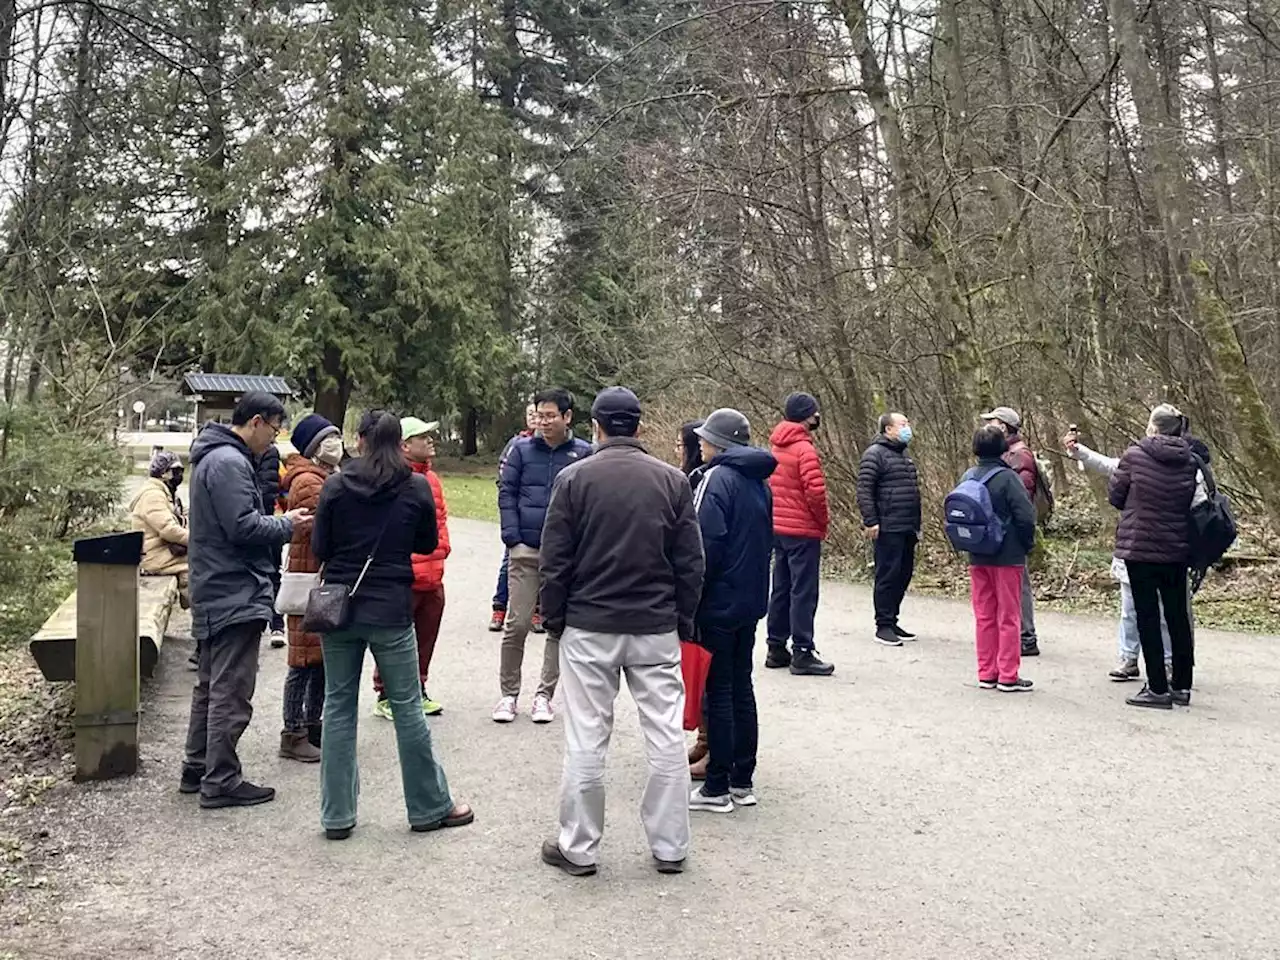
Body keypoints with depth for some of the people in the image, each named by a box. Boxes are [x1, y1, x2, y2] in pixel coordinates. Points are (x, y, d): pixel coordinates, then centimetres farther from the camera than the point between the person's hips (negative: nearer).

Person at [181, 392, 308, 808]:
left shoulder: (215, 458, 16)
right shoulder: (228, 462, -17)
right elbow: (243, 527, -23)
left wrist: (281, 523, 7)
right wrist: (287, 524, -9)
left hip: (214, 594, 11)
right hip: (237, 594, -11)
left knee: (210, 686, 18)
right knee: (231, 693, -3)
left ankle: (197, 769, 28)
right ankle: (221, 782, 4)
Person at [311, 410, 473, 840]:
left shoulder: (336, 485, -3)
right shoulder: (416, 487, -5)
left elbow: (319, 548, 1)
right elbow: (428, 544, 6)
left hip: (340, 607, 2)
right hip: (391, 611, -1)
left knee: (338, 707, 11)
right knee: (407, 707, 7)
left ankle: (336, 815, 16)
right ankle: (430, 807, 18)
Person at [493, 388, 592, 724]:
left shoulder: (584, 453, 1)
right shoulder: (522, 449, 3)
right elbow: (506, 492, 3)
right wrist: (512, 537, -7)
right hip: (525, 550, 0)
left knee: (560, 625, 7)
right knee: (517, 624, 0)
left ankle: (544, 695, 19)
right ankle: (509, 693, 14)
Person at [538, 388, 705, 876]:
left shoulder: (574, 478, -5)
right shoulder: (672, 480, 1)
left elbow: (555, 561, -3)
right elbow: (690, 562, 3)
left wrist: (554, 618, 8)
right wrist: (683, 620, 12)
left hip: (588, 628, -1)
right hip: (657, 628, 2)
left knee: (585, 741, 6)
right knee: (666, 737, 9)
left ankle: (577, 848, 16)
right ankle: (670, 847, 17)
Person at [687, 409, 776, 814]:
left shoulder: (716, 479, -15)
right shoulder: (759, 482, 11)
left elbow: (706, 546, -19)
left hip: (718, 603, -8)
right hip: (751, 600, 8)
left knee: (717, 691, -1)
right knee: (741, 687, 13)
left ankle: (717, 787, 6)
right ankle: (742, 781, 20)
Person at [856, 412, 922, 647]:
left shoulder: (904, 455, 20)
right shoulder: (875, 454, -7)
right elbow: (864, 489, -14)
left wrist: (917, 525, 23)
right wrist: (870, 521, -20)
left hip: (908, 529, 9)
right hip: (888, 529, -9)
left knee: (904, 575, 11)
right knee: (888, 575, -6)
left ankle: (892, 621, 20)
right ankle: (883, 626, 1)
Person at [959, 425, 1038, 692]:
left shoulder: (967, 477, 1)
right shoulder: (1008, 478, -15)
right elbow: (1025, 516, -17)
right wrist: (1027, 545, -1)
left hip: (977, 558, 5)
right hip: (1007, 557, -5)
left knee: (984, 616, 12)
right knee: (1008, 617, 4)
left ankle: (987, 674, 17)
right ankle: (1008, 676, 7)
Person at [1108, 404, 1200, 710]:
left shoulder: (1134, 456, -11)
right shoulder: (1190, 462, 0)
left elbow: (1115, 497, -2)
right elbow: (1195, 505, 6)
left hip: (1139, 547, -4)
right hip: (1177, 550, 4)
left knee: (1147, 617, 2)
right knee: (1178, 615, 13)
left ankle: (1158, 688, 4)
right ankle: (1182, 685, 21)